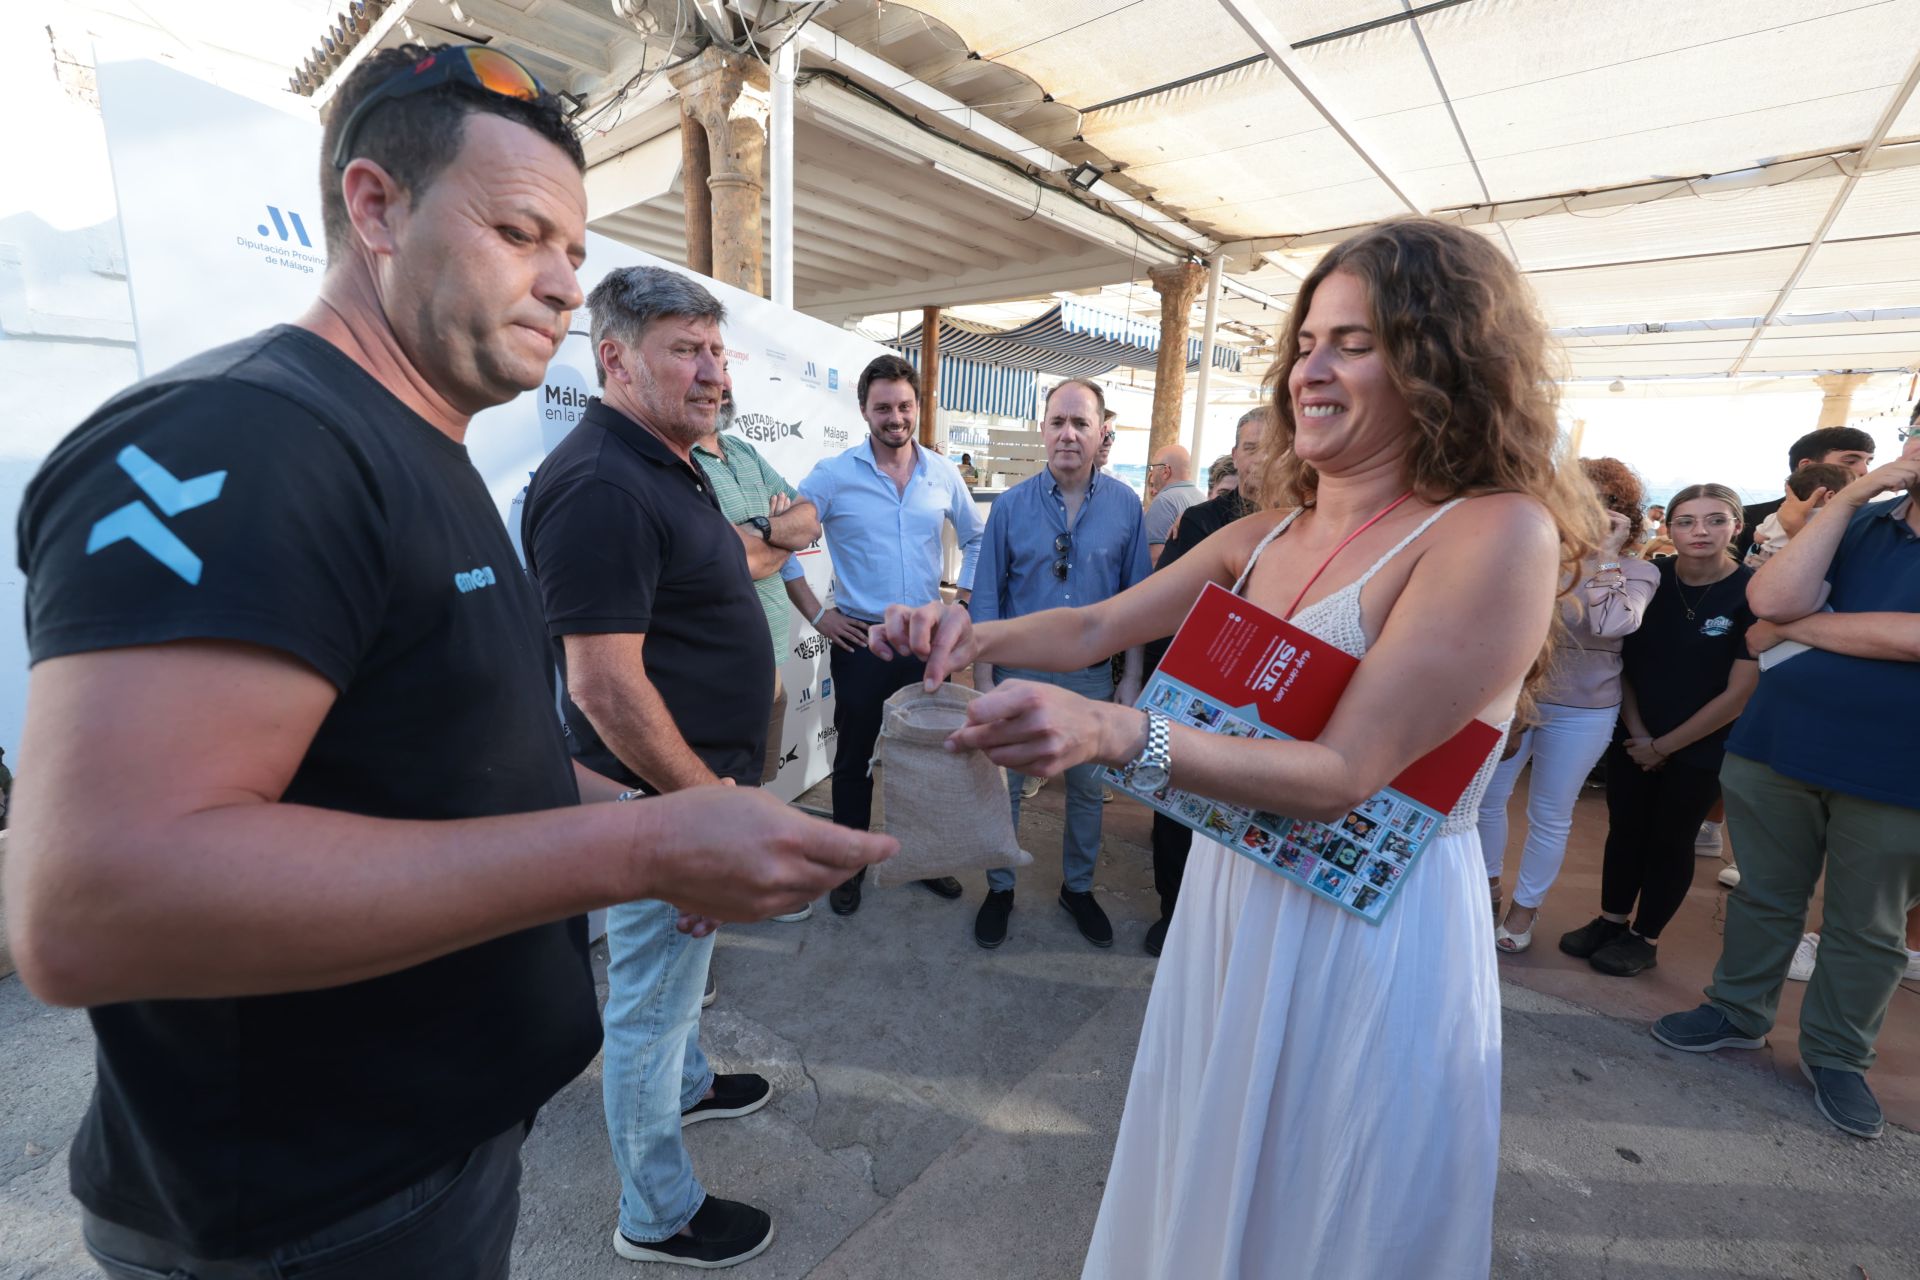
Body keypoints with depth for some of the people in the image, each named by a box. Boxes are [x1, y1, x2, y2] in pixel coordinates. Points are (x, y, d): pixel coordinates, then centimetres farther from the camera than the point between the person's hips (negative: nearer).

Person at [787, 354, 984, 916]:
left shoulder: (943, 473, 3)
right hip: (860, 638, -2)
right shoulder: (833, 474, -7)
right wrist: (815, 613, -7)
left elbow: (976, 537, 16)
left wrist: (965, 602, 7)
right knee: (855, 757, 10)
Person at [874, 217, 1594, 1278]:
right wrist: (979, 636, -16)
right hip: (1228, 901, 6)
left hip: (1368, 940, -5)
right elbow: (1097, 627, 3)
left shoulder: (1500, 534, -17)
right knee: (1199, 1189, 25)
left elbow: (1345, 773, -24)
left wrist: (1114, 734, -37)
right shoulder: (1262, 539, 3)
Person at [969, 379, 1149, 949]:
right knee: (1003, 785, 10)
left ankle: (1078, 887, 38)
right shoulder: (1011, 505, -6)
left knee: (1087, 788, 15)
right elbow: (986, 596, -3)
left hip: (1092, 676, 1)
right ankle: (999, 888, 32)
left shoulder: (1125, 505, -4)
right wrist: (983, 680, -6)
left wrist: (1131, 678, 0)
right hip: (1019, 672, -1)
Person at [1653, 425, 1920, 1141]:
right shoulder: (1860, 524, 5)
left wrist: (1796, 627, -9)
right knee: (1764, 894, 14)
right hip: (1777, 748, 2)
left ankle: (1837, 1055, 31)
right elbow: (1772, 601, -12)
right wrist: (1847, 499, -12)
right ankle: (1739, 1013, 31)